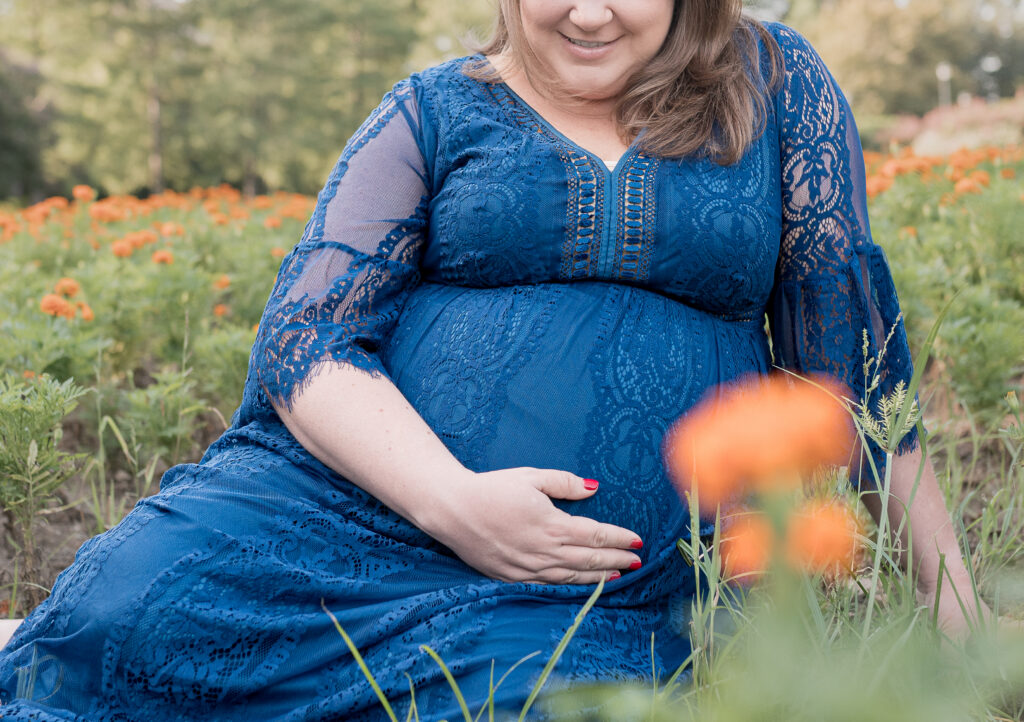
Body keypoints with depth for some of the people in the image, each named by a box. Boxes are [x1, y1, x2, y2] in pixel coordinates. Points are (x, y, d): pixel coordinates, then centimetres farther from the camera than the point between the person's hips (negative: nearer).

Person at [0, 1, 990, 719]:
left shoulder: (774, 84, 10)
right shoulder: (434, 112, 7)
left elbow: (846, 328, 11)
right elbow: (303, 338, -1)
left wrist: (949, 585, 9)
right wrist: (452, 498, -18)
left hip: (599, 581, 1)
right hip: (356, 505, 0)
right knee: (116, 612, -25)